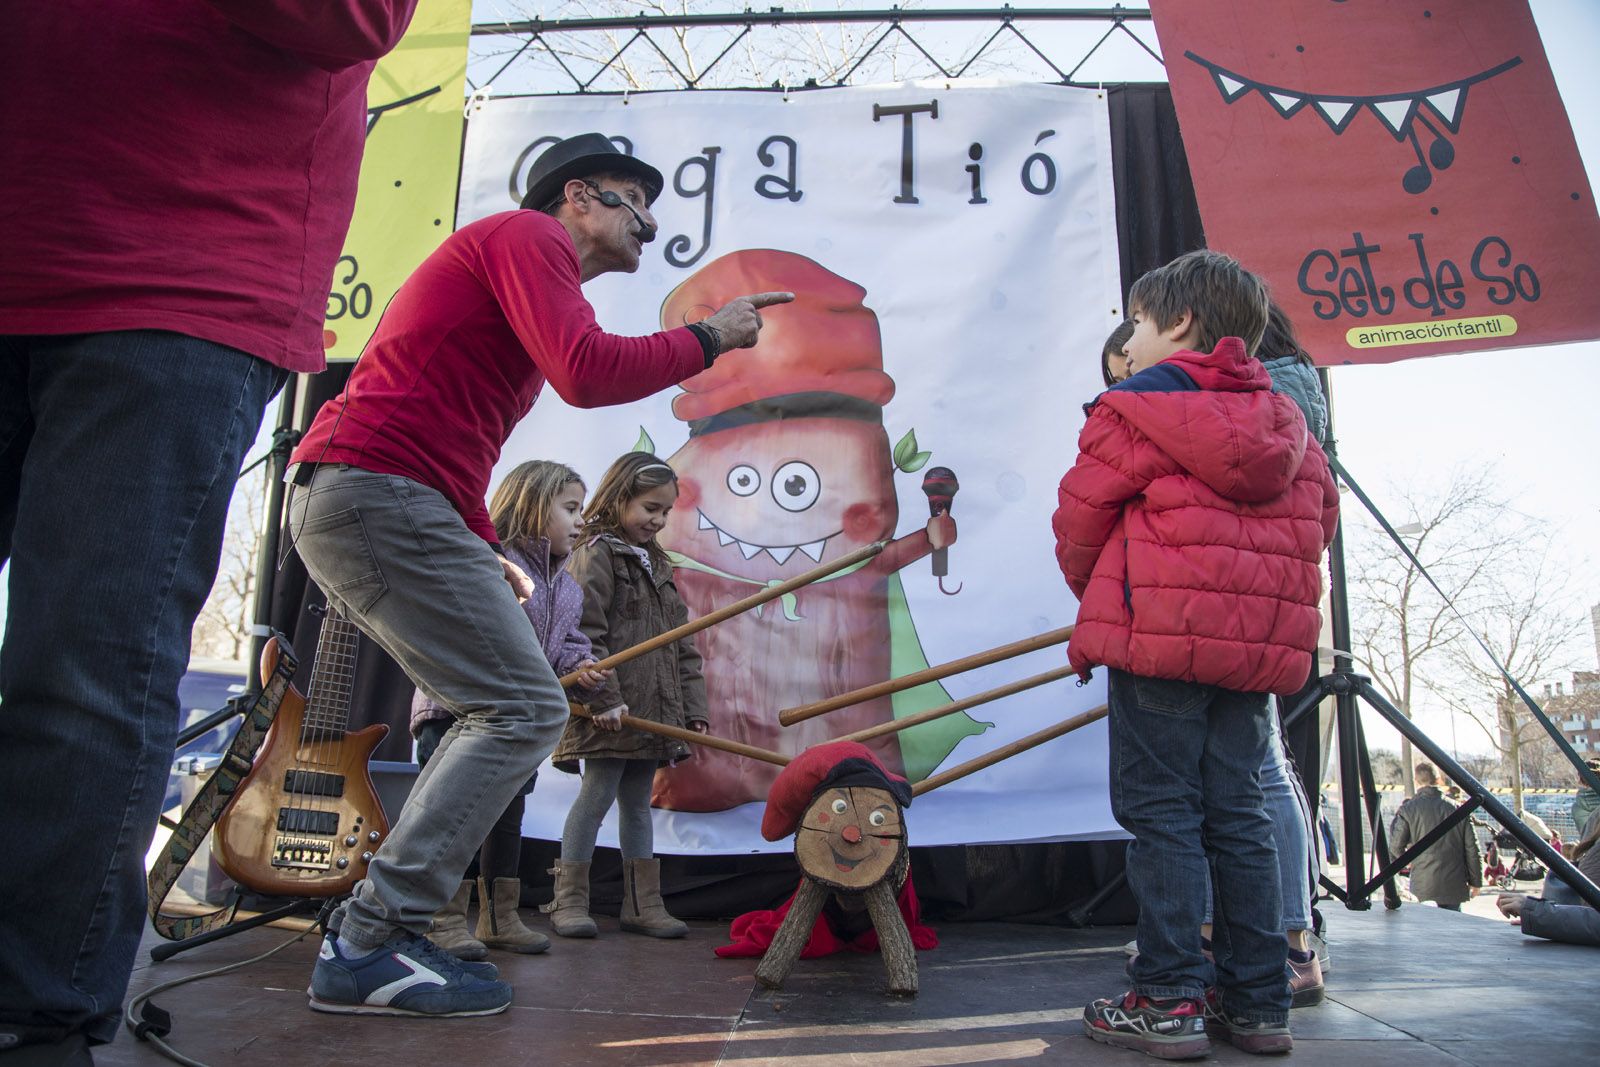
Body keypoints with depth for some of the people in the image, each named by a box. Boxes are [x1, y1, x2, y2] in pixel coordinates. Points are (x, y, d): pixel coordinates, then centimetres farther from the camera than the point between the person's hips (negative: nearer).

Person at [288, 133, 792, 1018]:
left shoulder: (508, 256, 29)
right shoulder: (528, 234, -2)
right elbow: (586, 373, -20)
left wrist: (485, 552, 18)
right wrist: (707, 339, -4)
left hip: (342, 501, 10)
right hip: (380, 492, -10)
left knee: (500, 710, 13)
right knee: (525, 710, -11)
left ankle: (371, 926, 15)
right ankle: (369, 949, -9)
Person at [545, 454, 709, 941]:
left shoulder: (659, 566, 20)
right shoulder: (595, 554, -6)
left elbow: (682, 643, 19)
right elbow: (585, 633, -16)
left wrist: (693, 707, 12)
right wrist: (603, 698, -22)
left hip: (653, 711, 8)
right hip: (610, 711, -8)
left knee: (637, 803, 13)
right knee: (596, 797, -3)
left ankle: (643, 904, 20)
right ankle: (569, 901, 8)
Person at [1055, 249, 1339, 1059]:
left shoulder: (1137, 405, -3)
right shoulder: (1285, 421, 16)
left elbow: (1081, 512, -1)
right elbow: (1318, 520, 18)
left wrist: (1094, 595, 17)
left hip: (1156, 635, -6)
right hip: (1259, 645, 6)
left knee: (1160, 812, 0)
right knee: (1237, 814, 11)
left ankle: (1168, 1001, 3)